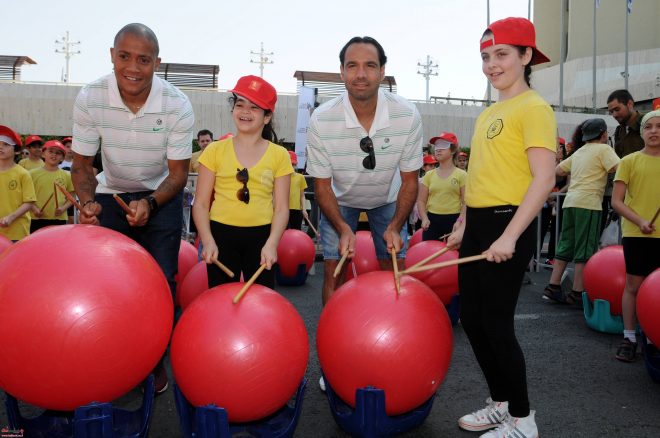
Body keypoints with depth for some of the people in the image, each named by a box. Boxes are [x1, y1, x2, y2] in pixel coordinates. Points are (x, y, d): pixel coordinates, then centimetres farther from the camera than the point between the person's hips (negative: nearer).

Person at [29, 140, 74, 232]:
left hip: (59, 220, 1)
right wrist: (34, 208, -10)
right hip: (37, 219, -1)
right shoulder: (33, 173, 2)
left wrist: (64, 208, -7)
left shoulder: (67, 175, 5)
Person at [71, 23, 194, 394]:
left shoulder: (177, 106, -23)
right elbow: (83, 163, -8)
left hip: (161, 196, -1)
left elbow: (179, 173, -15)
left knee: (161, 282, -1)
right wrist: (88, 203, -26)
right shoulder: (89, 99, -20)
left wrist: (150, 203, -32)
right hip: (112, 194, 2)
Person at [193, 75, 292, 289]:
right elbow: (201, 203, 2)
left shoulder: (279, 155, 2)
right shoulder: (215, 150, 2)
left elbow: (281, 207, 1)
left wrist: (271, 243, -13)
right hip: (222, 234, 0)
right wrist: (208, 241, -11)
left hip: (261, 236, 0)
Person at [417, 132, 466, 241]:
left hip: (453, 219, -2)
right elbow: (421, 200, 8)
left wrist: (460, 221, -17)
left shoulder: (461, 175, 0)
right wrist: (424, 218, -8)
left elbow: (466, 202, -4)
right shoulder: (429, 175, 8)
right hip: (432, 219, 3)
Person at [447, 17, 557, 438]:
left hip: (507, 226, -9)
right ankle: (501, 402, 30)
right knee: (472, 319, 13)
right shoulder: (489, 113, 17)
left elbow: (544, 178, -17)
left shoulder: (533, 107, -8)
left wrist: (510, 236, -24)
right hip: (478, 225, 9)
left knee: (496, 324, -2)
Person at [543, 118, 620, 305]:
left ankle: (553, 287, 9)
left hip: (570, 201, 7)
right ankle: (577, 293, -3)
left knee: (565, 247, 10)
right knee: (585, 251, -3)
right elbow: (618, 169, -15)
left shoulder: (579, 151, 21)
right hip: (588, 202, -7)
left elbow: (558, 170, 26)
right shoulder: (603, 149, 0)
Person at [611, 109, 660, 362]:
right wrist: (640, 221, -17)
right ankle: (629, 338, 13)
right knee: (634, 285, 3)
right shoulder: (630, 161, 0)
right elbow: (616, 201, -4)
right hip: (636, 233, -2)